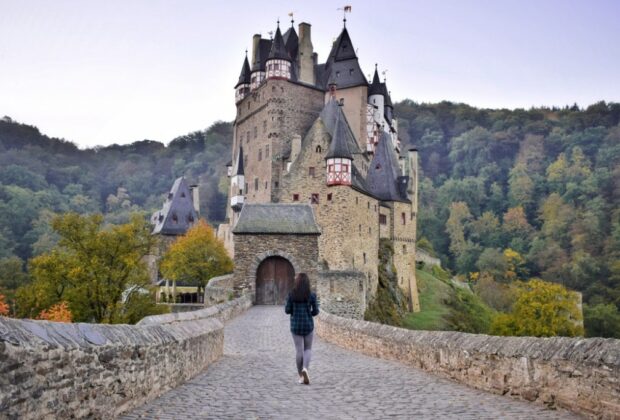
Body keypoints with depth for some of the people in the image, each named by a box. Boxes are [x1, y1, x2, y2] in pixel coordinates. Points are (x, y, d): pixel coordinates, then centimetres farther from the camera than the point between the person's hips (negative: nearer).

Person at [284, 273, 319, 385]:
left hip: (295, 325, 0)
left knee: (299, 350, 7)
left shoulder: (291, 294, -6)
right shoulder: (312, 295, -6)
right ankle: (305, 368, -12)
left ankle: (301, 376, 10)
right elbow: (316, 311, -2)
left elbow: (287, 310, -3)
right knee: (308, 349, 13)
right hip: (308, 325, 0)